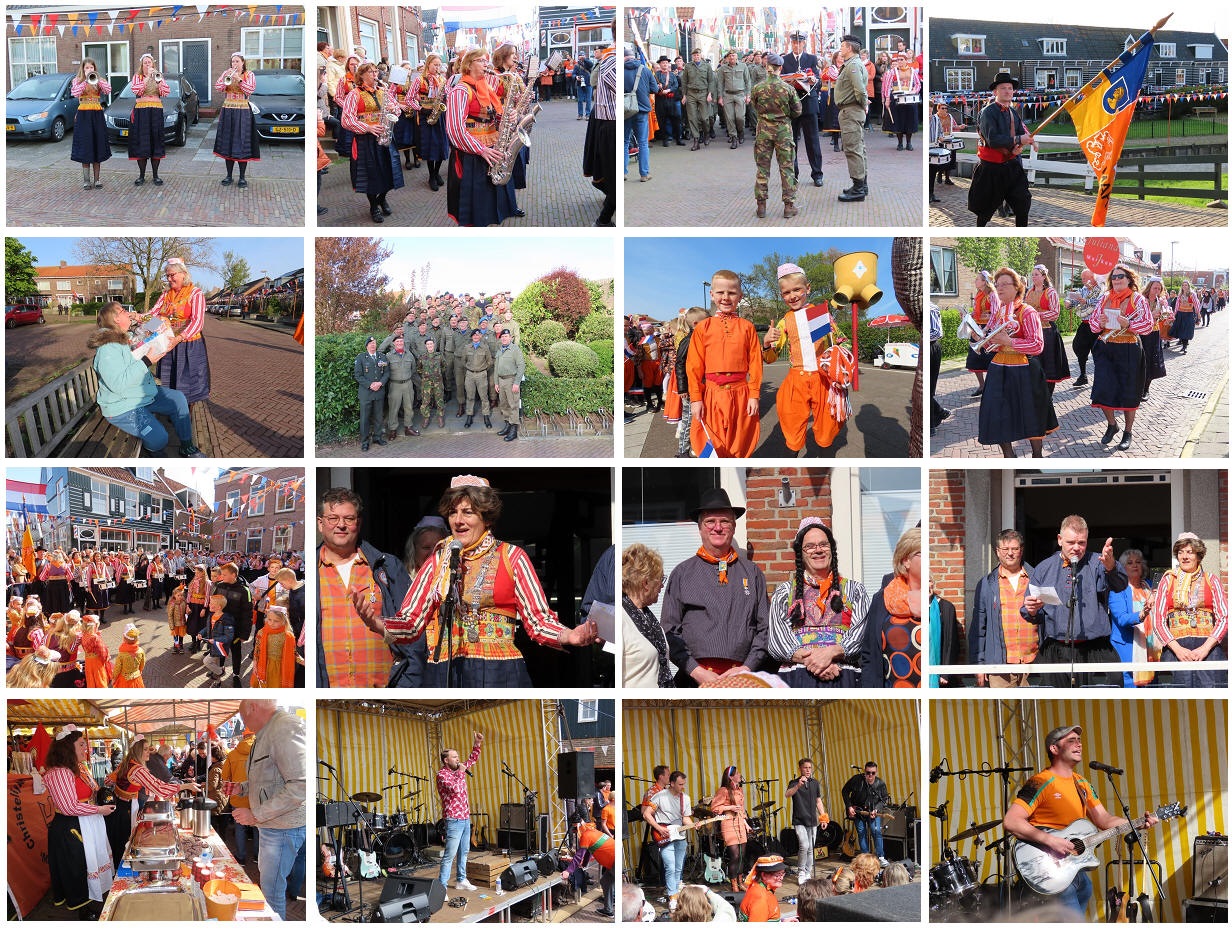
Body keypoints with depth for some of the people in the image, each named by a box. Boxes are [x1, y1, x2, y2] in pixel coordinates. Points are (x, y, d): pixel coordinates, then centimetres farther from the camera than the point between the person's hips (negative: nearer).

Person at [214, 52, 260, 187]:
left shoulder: (249, 75, 3)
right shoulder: (226, 73, 11)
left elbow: (250, 90, -13)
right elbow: (218, 87, -2)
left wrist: (239, 79, -22)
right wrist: (226, 77, -15)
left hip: (243, 113, -3)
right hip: (227, 112, 3)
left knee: (242, 144, -6)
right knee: (227, 144, 4)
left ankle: (242, 177, 0)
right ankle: (229, 175, 13)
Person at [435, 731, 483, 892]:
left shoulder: (458, 769, 12)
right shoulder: (442, 774, -12)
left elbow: (472, 760, 25)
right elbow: (455, 788, -26)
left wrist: (477, 744, 12)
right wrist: (460, 772, -14)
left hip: (465, 818, 9)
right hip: (453, 820, -9)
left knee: (463, 852, 16)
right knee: (449, 855, -12)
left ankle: (461, 880, 26)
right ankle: (442, 886, -12)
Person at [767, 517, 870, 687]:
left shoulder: (854, 590, 17)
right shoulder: (784, 592, 18)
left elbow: (860, 634, 3)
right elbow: (776, 640, 5)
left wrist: (831, 653, -15)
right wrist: (809, 659, -12)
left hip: (843, 677, 0)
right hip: (796, 677, 0)